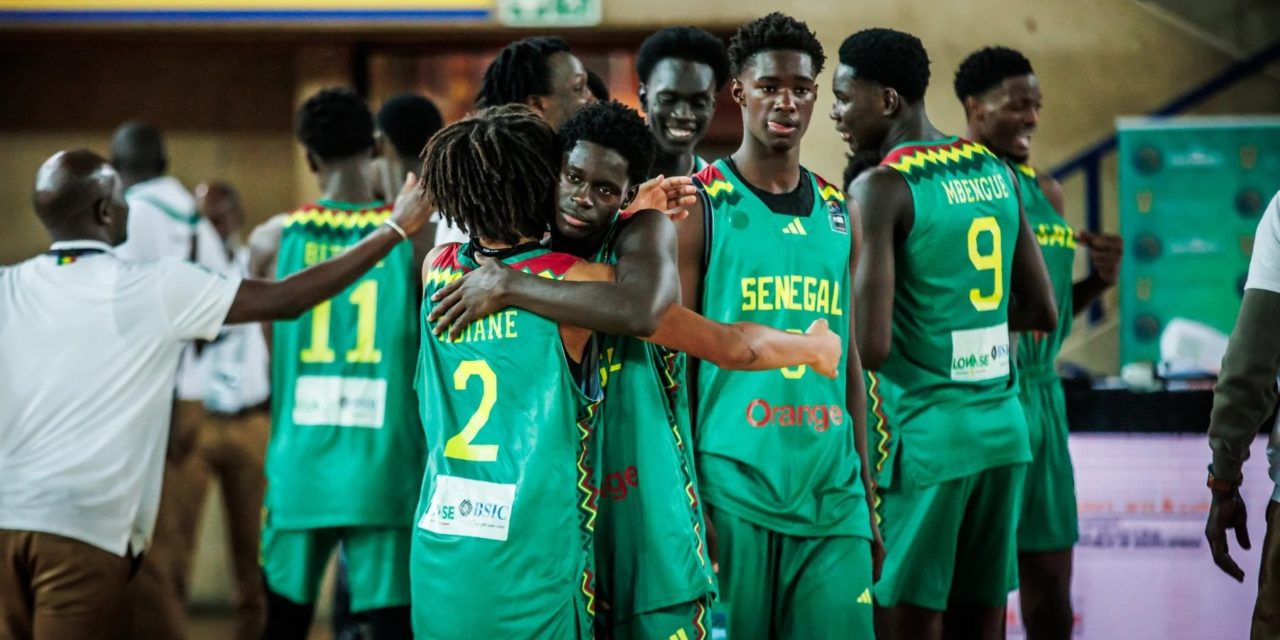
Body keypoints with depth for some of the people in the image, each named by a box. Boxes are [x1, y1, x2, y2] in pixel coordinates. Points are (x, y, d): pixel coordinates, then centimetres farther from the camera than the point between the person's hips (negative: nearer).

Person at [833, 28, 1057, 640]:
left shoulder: (881, 188, -11)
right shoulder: (996, 172, 10)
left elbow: (871, 346, -17)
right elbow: (1043, 312, 16)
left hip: (923, 435, -7)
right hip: (1002, 428, 7)